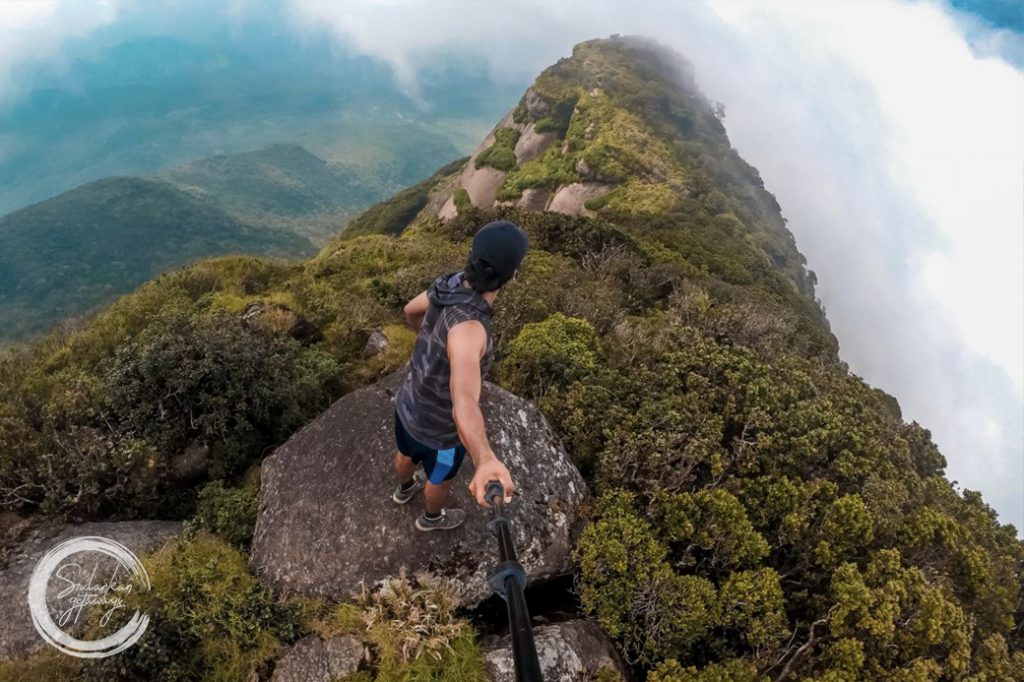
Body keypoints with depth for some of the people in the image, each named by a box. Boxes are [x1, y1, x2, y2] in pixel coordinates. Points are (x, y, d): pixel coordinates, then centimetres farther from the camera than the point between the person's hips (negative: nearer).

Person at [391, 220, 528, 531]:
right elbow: (464, 407, -64)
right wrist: (486, 462, -83)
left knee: (407, 453, 39)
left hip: (409, 402, 6)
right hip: (437, 427, -6)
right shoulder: (465, 327, -48)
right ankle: (432, 516, 64)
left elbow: (412, 309, 4)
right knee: (441, 475, 30)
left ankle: (405, 488, 74)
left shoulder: (452, 283, -20)